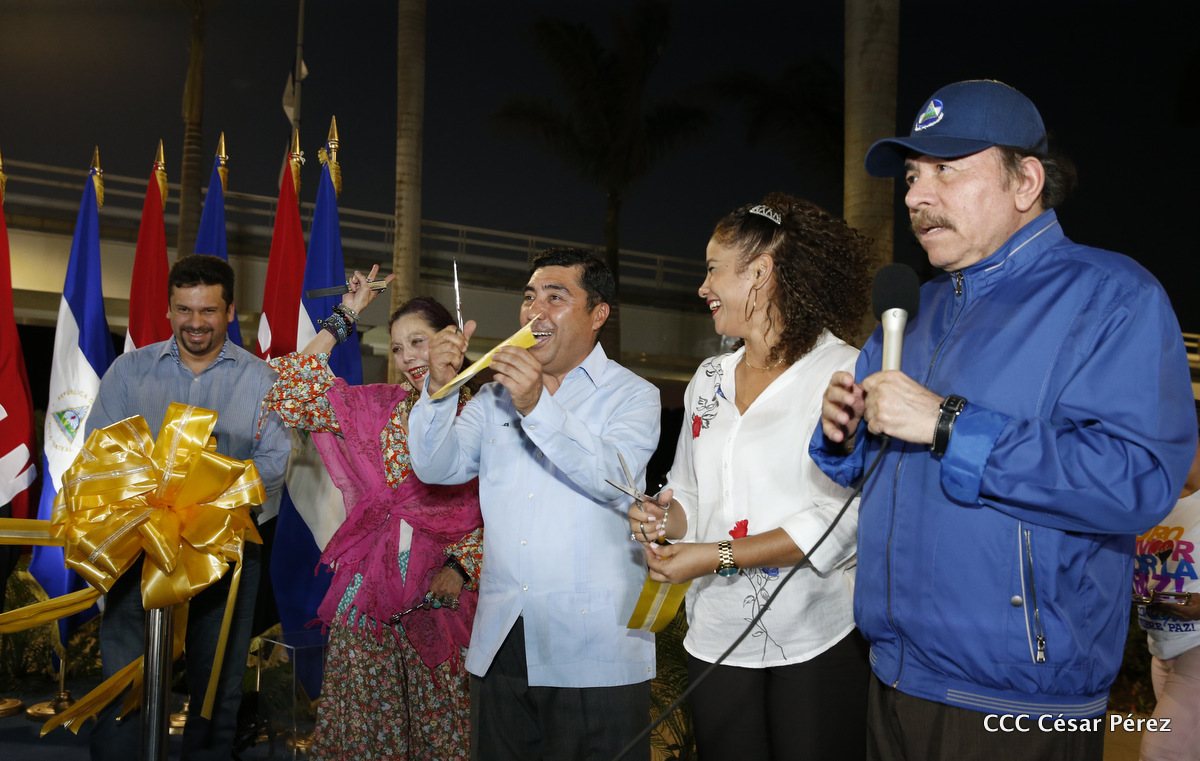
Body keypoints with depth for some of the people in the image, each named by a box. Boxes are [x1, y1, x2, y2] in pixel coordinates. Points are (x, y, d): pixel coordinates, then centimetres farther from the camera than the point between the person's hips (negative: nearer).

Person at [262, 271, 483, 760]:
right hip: (371, 588, 2)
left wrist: (459, 568, -14)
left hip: (443, 590, -2)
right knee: (364, 721, 7)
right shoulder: (375, 406, 8)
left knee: (439, 721, 5)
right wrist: (344, 319, 4)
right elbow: (295, 394, 0)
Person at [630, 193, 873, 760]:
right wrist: (661, 518, -4)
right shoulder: (708, 379, 12)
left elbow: (845, 518, -17)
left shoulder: (846, 373, -10)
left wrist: (719, 556, -19)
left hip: (817, 642, -5)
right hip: (717, 637, 6)